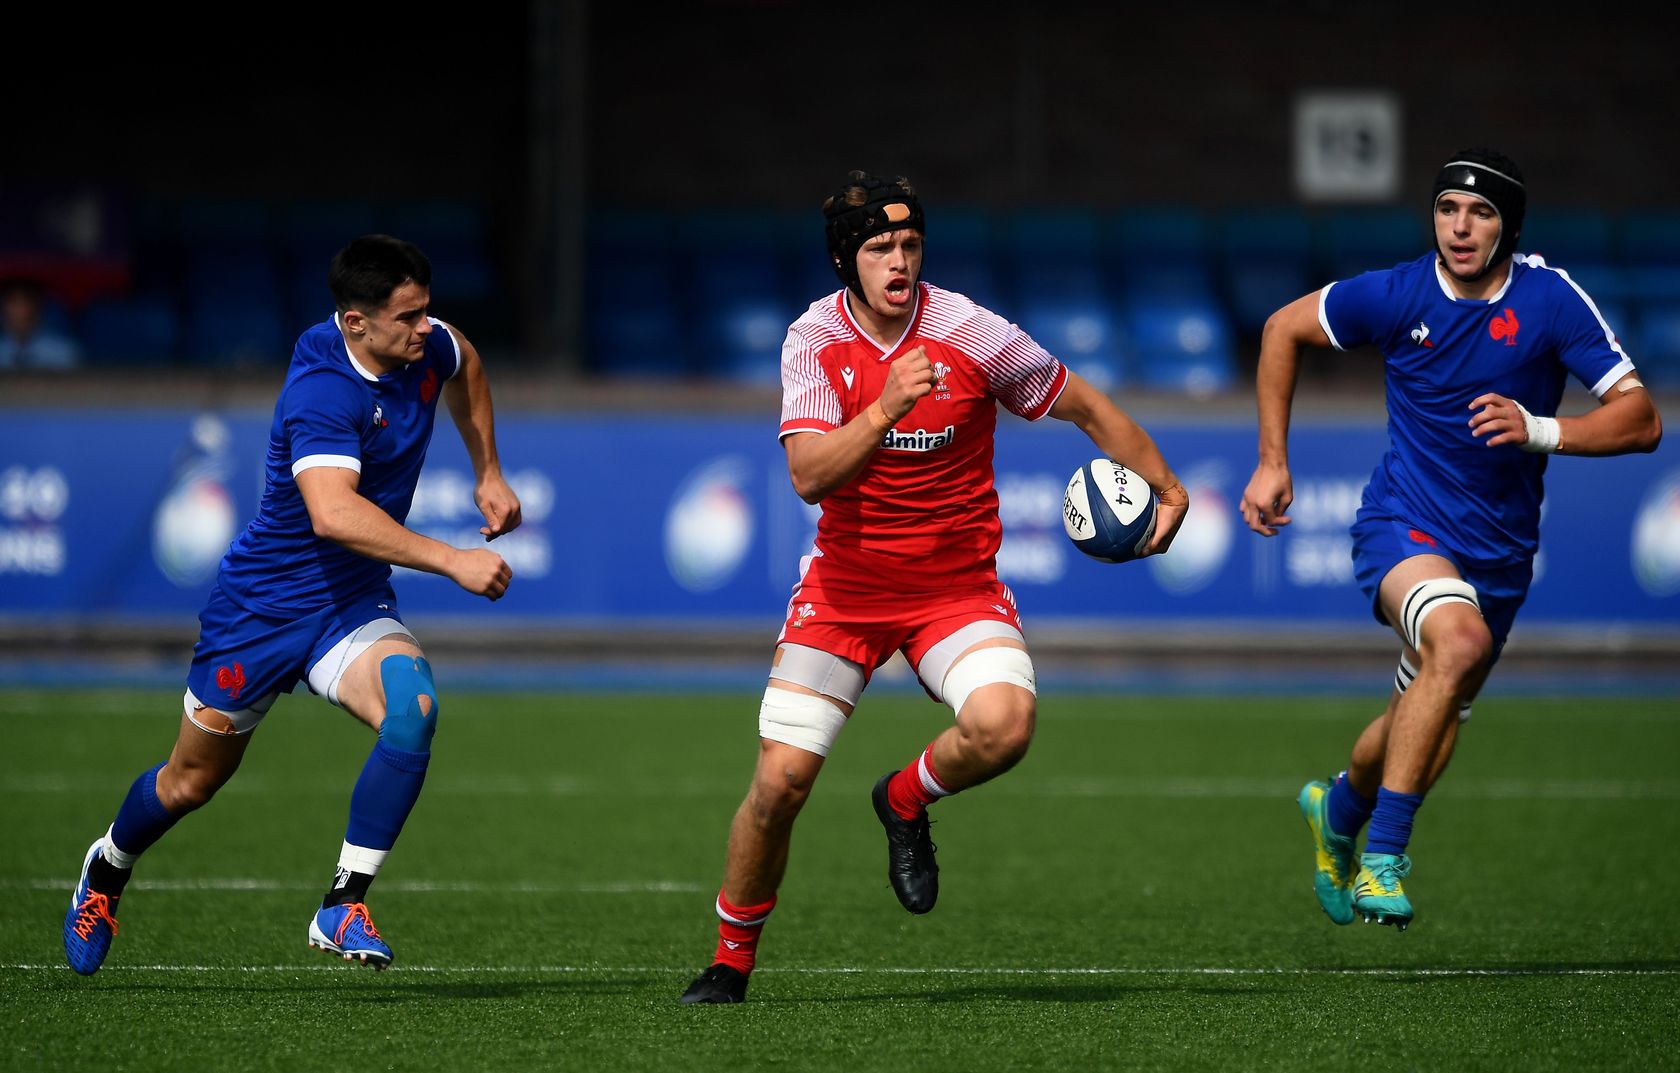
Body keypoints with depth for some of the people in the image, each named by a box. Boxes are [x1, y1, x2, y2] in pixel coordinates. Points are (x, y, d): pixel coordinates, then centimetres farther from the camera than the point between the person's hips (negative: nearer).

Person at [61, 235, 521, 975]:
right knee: (191, 782, 12)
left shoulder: (425, 346, -7)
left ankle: (344, 906, -19)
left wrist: (487, 472, 17)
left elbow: (464, 367, 21)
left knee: (412, 709, -27)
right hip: (262, 604, -5)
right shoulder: (322, 392, -30)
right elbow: (332, 511, -46)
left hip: (351, 606, 5)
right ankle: (109, 868, 46)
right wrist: (451, 561, -48)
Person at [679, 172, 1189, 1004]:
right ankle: (731, 961, 14)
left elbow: (1086, 407, 3)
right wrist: (886, 409, -35)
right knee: (779, 779, -8)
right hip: (844, 584, 1)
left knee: (1003, 723, -29)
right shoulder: (813, 341, -8)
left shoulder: (970, 333, -12)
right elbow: (809, 474, -21)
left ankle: (905, 800, 5)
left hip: (956, 584, -1)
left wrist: (1166, 491, 6)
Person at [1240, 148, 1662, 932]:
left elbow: (1639, 420, -12)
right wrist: (1272, 461, 5)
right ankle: (1382, 858, -30)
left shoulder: (1551, 300, -10)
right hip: (1403, 524, -3)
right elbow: (1283, 328, 9)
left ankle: (1340, 810, 51)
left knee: (1421, 740, 14)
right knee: (1460, 639, -35)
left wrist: (1540, 431, -29)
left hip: (1498, 555, 3)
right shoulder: (1396, 295, -9)